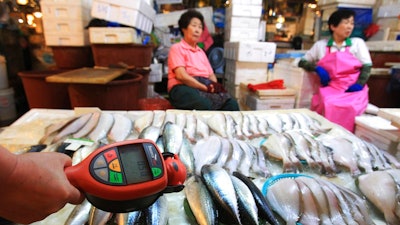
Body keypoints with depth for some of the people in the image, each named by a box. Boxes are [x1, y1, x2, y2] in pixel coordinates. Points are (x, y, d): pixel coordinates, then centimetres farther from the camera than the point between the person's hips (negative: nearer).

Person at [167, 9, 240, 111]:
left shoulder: (201, 51, 27)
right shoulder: (177, 48, 5)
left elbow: (211, 74, 21)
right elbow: (181, 76, -10)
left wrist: (214, 86, -3)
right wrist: (206, 88, -15)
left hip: (206, 86, 6)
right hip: (183, 88, -6)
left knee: (232, 104, -23)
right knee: (206, 106, -39)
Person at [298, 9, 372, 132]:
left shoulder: (358, 43, 11)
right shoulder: (321, 45, 10)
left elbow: (367, 67, 6)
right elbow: (302, 62, 12)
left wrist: (359, 85, -11)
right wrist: (317, 68, -7)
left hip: (353, 89, 0)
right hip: (330, 88, 0)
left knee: (347, 107, -34)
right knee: (325, 104, -34)